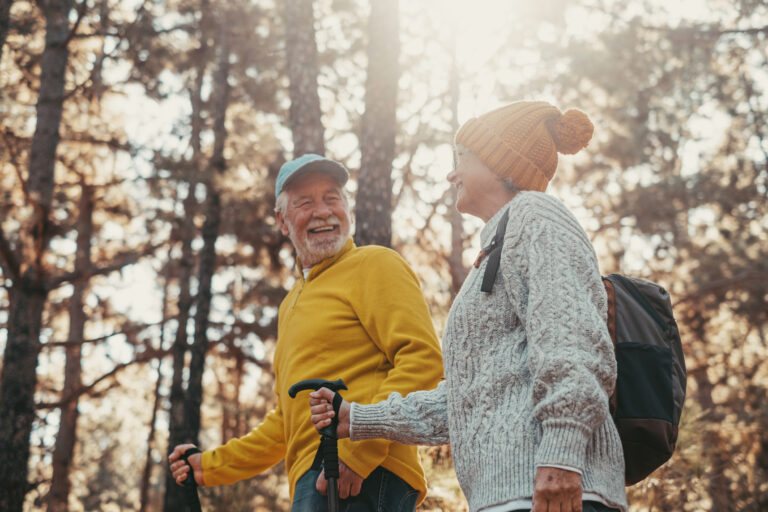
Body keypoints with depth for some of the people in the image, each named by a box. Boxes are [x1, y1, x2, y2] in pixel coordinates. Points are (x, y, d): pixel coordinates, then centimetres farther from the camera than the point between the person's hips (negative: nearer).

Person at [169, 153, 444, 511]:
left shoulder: (374, 264, 4)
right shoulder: (291, 305, 30)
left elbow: (423, 358, -11)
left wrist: (360, 446, -20)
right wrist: (211, 466, 31)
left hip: (362, 479, -9)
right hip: (314, 482, 9)